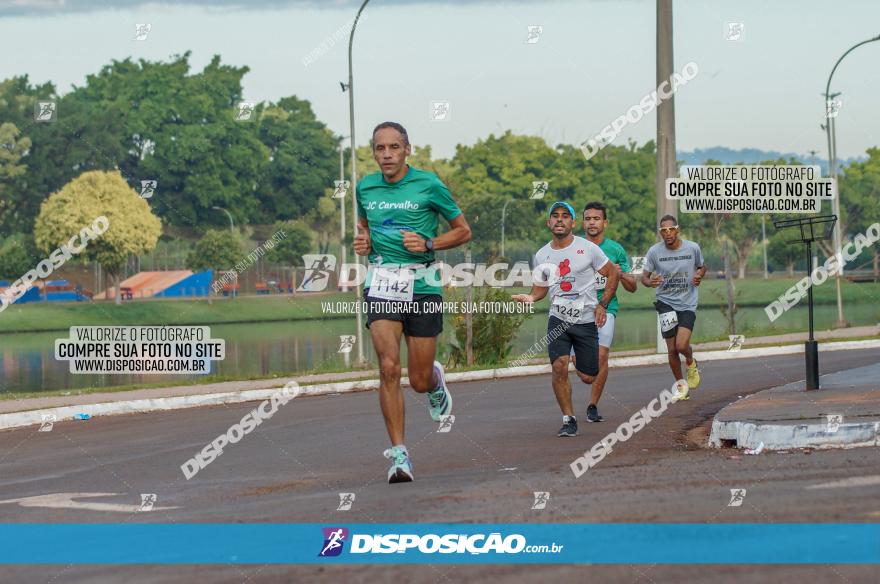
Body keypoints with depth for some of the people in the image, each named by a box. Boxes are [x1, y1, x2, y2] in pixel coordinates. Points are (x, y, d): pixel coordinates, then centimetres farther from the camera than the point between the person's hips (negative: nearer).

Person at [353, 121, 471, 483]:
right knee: (388, 367, -16)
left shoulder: (428, 185, -3)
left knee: (420, 382, 3)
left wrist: (428, 244, -12)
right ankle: (399, 453, -11)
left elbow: (463, 231, 5)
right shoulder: (365, 188, 7)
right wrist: (362, 242, 4)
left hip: (421, 284, -2)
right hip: (381, 283, 2)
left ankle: (436, 380, 43)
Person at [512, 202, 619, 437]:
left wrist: (602, 305, -4)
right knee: (559, 367, -18)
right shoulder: (541, 256, 3)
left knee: (588, 377, 1)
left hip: (587, 320, -2)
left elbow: (612, 273, 4)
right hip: (558, 319, 2)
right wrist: (531, 297, -7)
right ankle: (569, 420, -5)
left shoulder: (588, 249, -6)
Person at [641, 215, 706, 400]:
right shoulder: (654, 251, -6)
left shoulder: (692, 248, -4)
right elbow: (645, 276, 1)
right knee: (672, 350, -1)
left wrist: (699, 275, -8)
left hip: (688, 303, -1)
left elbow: (702, 267, 14)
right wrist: (650, 282, -22)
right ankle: (680, 384, 21)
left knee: (681, 345, -16)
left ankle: (691, 363, 20)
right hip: (666, 302, 1)